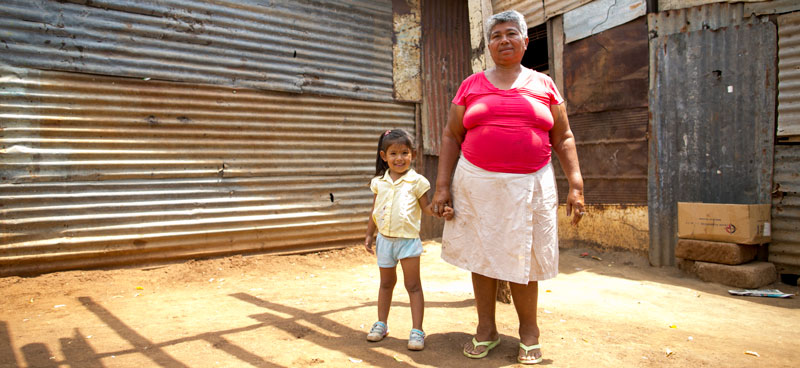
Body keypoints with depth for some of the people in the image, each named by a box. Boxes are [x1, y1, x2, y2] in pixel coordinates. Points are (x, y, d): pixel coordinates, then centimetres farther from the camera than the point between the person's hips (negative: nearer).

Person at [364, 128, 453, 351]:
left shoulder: (416, 181, -6)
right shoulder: (379, 182, 5)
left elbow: (426, 207, -4)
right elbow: (375, 210, 12)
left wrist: (442, 211, -24)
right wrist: (369, 235, 13)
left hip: (408, 239, -4)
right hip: (384, 239, 4)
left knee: (413, 285, 1)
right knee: (386, 283, 18)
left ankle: (417, 330, 7)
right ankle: (381, 324, 32)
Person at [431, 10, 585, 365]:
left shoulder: (544, 84, 10)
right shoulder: (471, 85, 9)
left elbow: (563, 138, 10)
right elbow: (451, 137, 8)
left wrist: (576, 184, 0)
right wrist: (442, 185, -1)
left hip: (529, 186, 0)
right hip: (477, 184, 1)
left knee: (521, 260, 3)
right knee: (482, 256, 6)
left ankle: (529, 332, 24)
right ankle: (486, 329, 23)